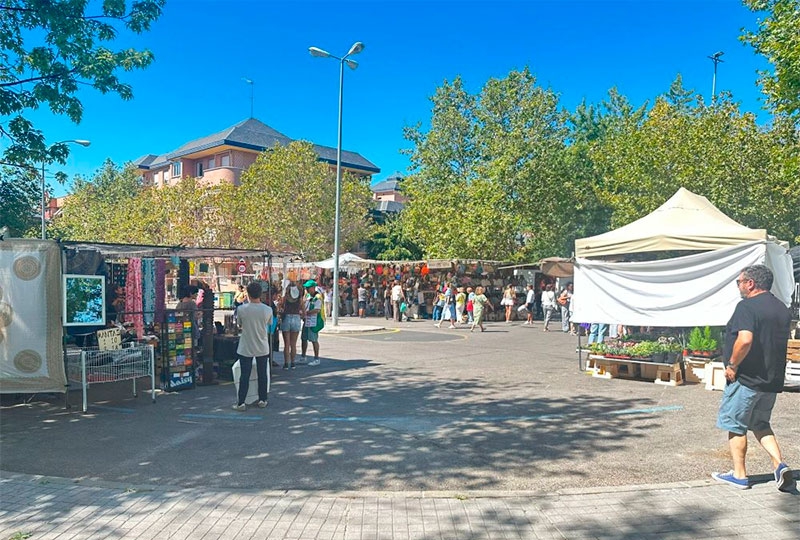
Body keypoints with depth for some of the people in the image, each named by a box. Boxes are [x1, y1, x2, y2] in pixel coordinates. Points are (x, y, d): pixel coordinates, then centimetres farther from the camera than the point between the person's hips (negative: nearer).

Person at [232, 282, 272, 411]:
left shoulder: (241, 309, -14)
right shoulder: (268, 310, -12)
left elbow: (240, 324, 2)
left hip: (245, 348, -1)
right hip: (262, 347, 1)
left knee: (244, 375, 5)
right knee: (262, 374, 14)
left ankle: (241, 403, 8)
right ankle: (263, 399, 23)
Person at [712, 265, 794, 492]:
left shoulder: (747, 306, -17)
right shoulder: (783, 309, 11)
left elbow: (745, 339, -31)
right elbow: (778, 343, 19)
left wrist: (732, 365, -19)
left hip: (746, 379, -8)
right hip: (772, 380, 8)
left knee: (735, 425, 6)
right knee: (760, 424, 22)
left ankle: (739, 475, 13)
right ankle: (779, 464, 6)